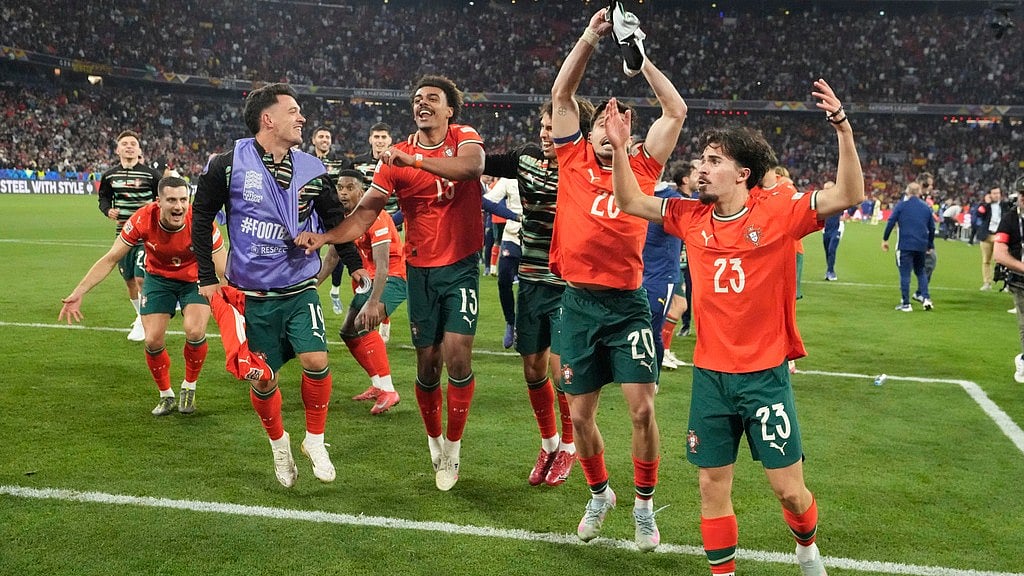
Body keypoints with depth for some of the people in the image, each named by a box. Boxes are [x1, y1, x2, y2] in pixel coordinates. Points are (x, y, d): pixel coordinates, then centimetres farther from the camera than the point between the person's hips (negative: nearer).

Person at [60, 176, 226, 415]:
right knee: (153, 341, -7)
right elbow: (110, 259, -16)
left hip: (195, 280, -2)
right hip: (158, 277, 2)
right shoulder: (142, 220, -27)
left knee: (194, 332, -24)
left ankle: (189, 387, 6)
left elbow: (224, 270, -22)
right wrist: (78, 292, -18)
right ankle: (166, 396, 21)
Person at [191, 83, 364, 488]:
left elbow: (335, 218, 14)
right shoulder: (228, 166, -8)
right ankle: (278, 442, 33)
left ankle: (314, 439, 8)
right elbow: (201, 218, 3)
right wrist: (207, 277, 2)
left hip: (300, 291, 1)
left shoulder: (312, 170, 0)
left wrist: (355, 265, 13)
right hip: (253, 296, -1)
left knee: (316, 361, -16)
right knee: (262, 379, 5)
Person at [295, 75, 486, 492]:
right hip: (421, 270, 2)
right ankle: (434, 441, 29)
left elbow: (471, 166, -27)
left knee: (456, 354, -13)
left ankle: (452, 446, 7)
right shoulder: (395, 158, 2)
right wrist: (325, 237, -23)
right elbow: (365, 212, -6)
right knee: (428, 362, 6)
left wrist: (414, 159, -37)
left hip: (462, 266, -2)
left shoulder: (465, 138, -2)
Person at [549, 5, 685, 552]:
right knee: (580, 415, 8)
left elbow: (676, 110, 3)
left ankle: (644, 505, 16)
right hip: (579, 303, 1)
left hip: (628, 303, -1)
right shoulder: (574, 161, 7)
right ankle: (599, 494, 33)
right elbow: (560, 94, 4)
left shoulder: (642, 167, 6)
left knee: (642, 407, -5)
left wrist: (639, 56, 3)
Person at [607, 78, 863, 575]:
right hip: (709, 375, 3)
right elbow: (630, 203, 10)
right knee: (712, 487, 9)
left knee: (788, 489, 6)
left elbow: (849, 196, -15)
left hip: (765, 374, -3)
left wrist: (842, 128, -25)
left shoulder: (778, 213, -8)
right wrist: (619, 148, -1)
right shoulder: (692, 217, 3)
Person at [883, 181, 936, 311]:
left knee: (905, 274, 0)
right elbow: (932, 228, 15)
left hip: (905, 245, -4)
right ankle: (926, 298, 4)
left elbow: (891, 222, -8)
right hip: (921, 246, 4)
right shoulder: (926, 207, 11)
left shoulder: (901, 204, 0)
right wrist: (930, 246, 25)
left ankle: (906, 304, 1)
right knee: (921, 272, 19)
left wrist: (885, 239, 0)